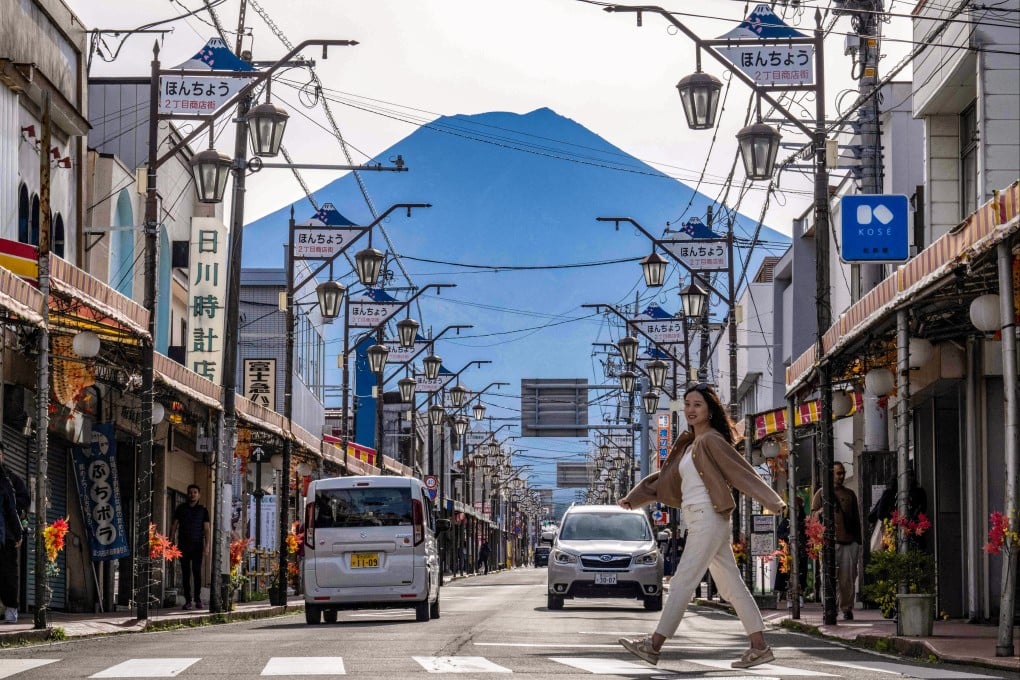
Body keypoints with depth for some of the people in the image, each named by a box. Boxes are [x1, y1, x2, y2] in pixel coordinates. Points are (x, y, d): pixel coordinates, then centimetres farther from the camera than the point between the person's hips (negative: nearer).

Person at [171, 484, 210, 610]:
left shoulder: (202, 510, 8)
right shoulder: (181, 508, 10)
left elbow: (206, 529, 5)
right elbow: (174, 526, 11)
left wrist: (207, 545, -5)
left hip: (197, 544, -1)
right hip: (183, 545, 1)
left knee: (197, 571, -7)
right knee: (185, 573, -1)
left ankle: (198, 599, 0)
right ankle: (188, 600, 1)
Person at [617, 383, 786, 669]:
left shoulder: (711, 441, -7)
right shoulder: (687, 445, 19)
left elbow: (742, 472, -13)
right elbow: (665, 479, 24)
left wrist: (772, 501, -18)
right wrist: (634, 498, 18)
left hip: (708, 518, -9)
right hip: (698, 520, 9)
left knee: (682, 583, -8)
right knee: (732, 586, 7)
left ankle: (654, 646, -8)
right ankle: (760, 647, 7)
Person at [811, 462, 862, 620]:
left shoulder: (850, 494, 19)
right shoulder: (821, 494, 10)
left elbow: (856, 518, 21)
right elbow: (814, 515, 5)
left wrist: (858, 541, 17)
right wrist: (824, 510, -17)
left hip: (849, 542, 3)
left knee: (848, 578, -1)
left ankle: (847, 609, 7)